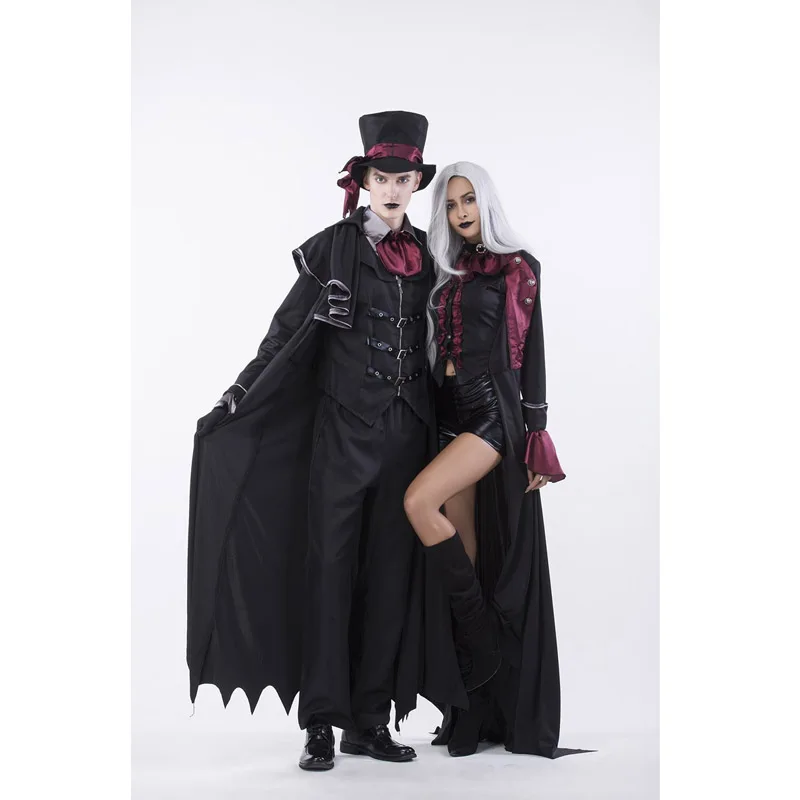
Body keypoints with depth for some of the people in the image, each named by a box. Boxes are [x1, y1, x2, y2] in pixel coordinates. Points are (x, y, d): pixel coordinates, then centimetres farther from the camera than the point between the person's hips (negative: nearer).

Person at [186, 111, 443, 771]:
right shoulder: (334, 246, -1)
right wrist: (235, 401, -7)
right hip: (343, 428, -4)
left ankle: (370, 720, 13)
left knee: (391, 574, 5)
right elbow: (287, 332, -2)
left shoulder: (426, 254, 11)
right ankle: (321, 722, 5)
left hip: (407, 433, 4)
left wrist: (439, 427, 13)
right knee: (330, 568, -2)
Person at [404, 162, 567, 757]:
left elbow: (532, 357, -4)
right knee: (462, 554, 3)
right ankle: (477, 709, 9)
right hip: (453, 414, 6)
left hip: (494, 412, -6)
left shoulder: (517, 268, 0)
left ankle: (483, 631, -8)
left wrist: (536, 439, -9)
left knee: (419, 500, -26)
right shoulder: (450, 276, 18)